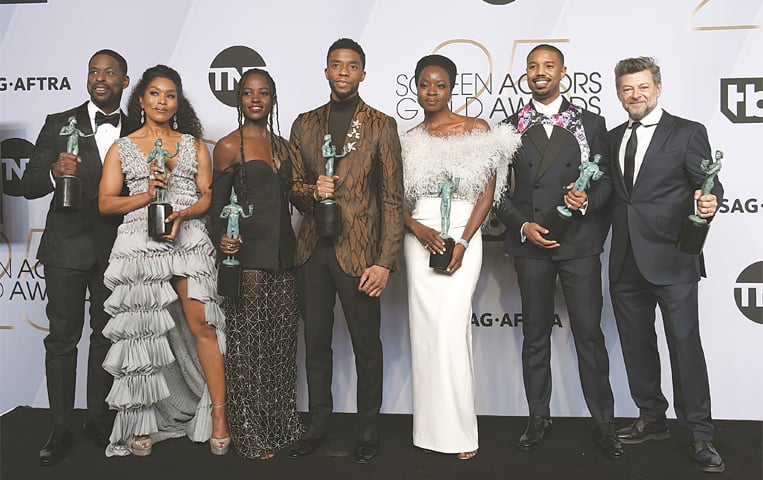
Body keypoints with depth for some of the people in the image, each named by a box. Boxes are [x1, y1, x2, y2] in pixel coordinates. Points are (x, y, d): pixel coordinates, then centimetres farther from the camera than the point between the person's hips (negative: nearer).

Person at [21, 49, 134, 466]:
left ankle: (98, 419, 25)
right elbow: (28, 186, -3)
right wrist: (54, 172, -24)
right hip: (67, 247, -2)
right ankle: (60, 429, 14)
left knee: (106, 336, 11)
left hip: (115, 249, 2)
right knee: (61, 338, 3)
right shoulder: (60, 124, 0)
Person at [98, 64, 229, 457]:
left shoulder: (194, 144, 15)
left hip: (189, 240, 0)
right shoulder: (122, 148, 13)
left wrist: (182, 214, -12)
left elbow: (208, 197, 8)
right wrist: (147, 195, -10)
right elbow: (106, 203, 5)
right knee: (143, 333, 2)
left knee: (202, 326, -7)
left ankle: (218, 418, 0)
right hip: (139, 244, 0)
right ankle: (143, 423, 15)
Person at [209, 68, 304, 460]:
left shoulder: (282, 145, 15)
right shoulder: (228, 146, -2)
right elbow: (217, 206, -4)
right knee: (248, 346, 1)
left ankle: (281, 426, 24)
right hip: (248, 255, -6)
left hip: (283, 255, 6)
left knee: (282, 343, 11)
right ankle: (251, 435, 12)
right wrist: (222, 241, -21)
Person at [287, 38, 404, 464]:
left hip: (358, 252, -3)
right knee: (316, 342, 13)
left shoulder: (382, 125, 0)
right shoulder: (305, 124, 11)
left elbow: (392, 198, -4)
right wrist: (311, 191, -10)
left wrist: (385, 262, -11)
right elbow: (293, 186, 15)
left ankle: (369, 429, 24)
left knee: (367, 346, 7)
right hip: (312, 250, 4)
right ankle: (319, 423, 29)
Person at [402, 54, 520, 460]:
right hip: (419, 238, 3)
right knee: (425, 327, 3)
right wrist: (417, 228, -10)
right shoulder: (408, 139, 10)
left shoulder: (478, 130, 2)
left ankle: (459, 430, 5)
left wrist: (462, 243, -11)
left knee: (452, 326, -10)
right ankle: (430, 426, 15)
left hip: (463, 235, -3)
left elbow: (488, 192, -2)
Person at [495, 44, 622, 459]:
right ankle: (538, 418, 23)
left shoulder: (591, 123, 8)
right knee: (535, 336, 10)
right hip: (530, 243, 1)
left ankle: (603, 422, 15)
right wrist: (523, 226, -7)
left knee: (589, 334, 1)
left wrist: (588, 199, -13)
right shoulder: (511, 127, 8)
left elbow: (607, 179, 8)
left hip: (579, 243, -1)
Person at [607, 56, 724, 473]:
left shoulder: (688, 133, 0)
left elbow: (708, 184, -6)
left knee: (685, 344, -3)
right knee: (636, 344, 13)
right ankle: (652, 419, 29)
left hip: (672, 259, -5)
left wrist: (709, 200, -28)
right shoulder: (612, 139, 15)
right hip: (626, 262, 6)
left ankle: (700, 435, 9)